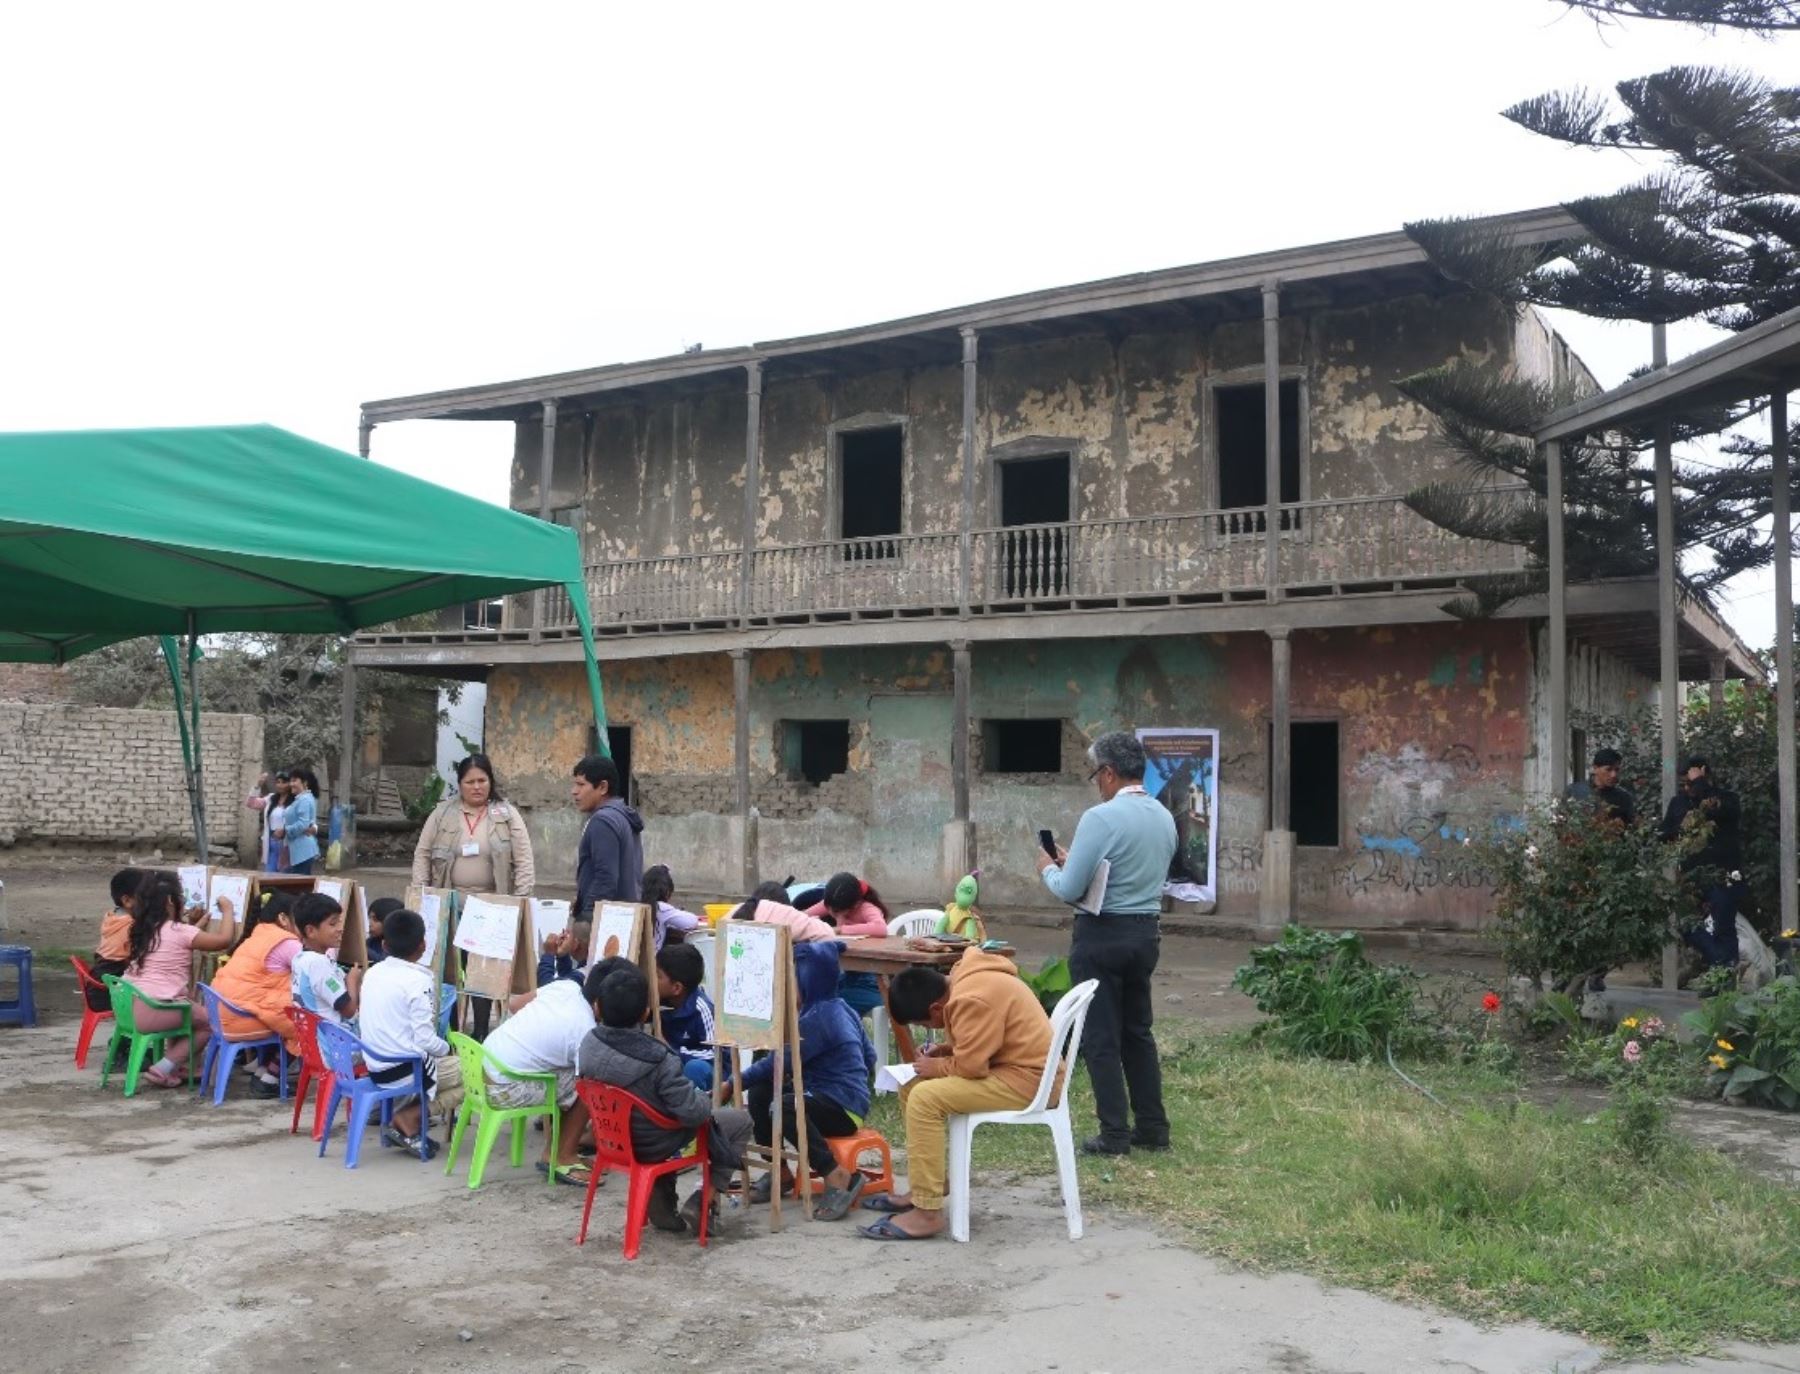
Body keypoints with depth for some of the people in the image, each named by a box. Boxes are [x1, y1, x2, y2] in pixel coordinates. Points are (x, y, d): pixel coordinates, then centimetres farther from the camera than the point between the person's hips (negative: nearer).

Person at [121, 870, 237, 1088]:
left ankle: (172, 1065, 20)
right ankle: (164, 1069, 2)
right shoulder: (178, 931, -13)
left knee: (188, 1006, 29)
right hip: (152, 1012, -8)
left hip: (129, 1007, 8)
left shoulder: (143, 929, 12)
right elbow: (223, 940, -10)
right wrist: (228, 911, 4)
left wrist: (197, 924, 29)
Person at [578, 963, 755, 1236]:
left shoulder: (589, 1045, -14)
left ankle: (662, 1209, 36)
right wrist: (707, 1100, -7)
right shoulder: (658, 1060, -31)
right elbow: (692, 1110, -29)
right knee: (741, 1120, 8)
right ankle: (702, 1204, 5)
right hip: (654, 1146, -6)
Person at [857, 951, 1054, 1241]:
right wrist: (946, 1049, 6)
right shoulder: (965, 981, 8)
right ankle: (925, 1188, 19)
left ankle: (927, 1213, -17)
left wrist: (936, 1067, -6)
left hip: (1028, 1080, -11)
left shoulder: (972, 1000, -23)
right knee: (913, 1087, 11)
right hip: (1011, 1064, 11)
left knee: (925, 1098, -21)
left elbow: (970, 1065, -24)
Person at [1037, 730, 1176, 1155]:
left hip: (1102, 936, -7)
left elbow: (1070, 890, -18)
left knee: (1101, 1038, 2)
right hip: (1145, 933, 7)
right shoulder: (1164, 818, 6)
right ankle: (1153, 1128, 21)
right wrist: (1076, 861, 20)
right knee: (1138, 1032, 18)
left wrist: (1048, 868, 4)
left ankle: (1115, 1135, 5)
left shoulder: (1101, 818, -19)